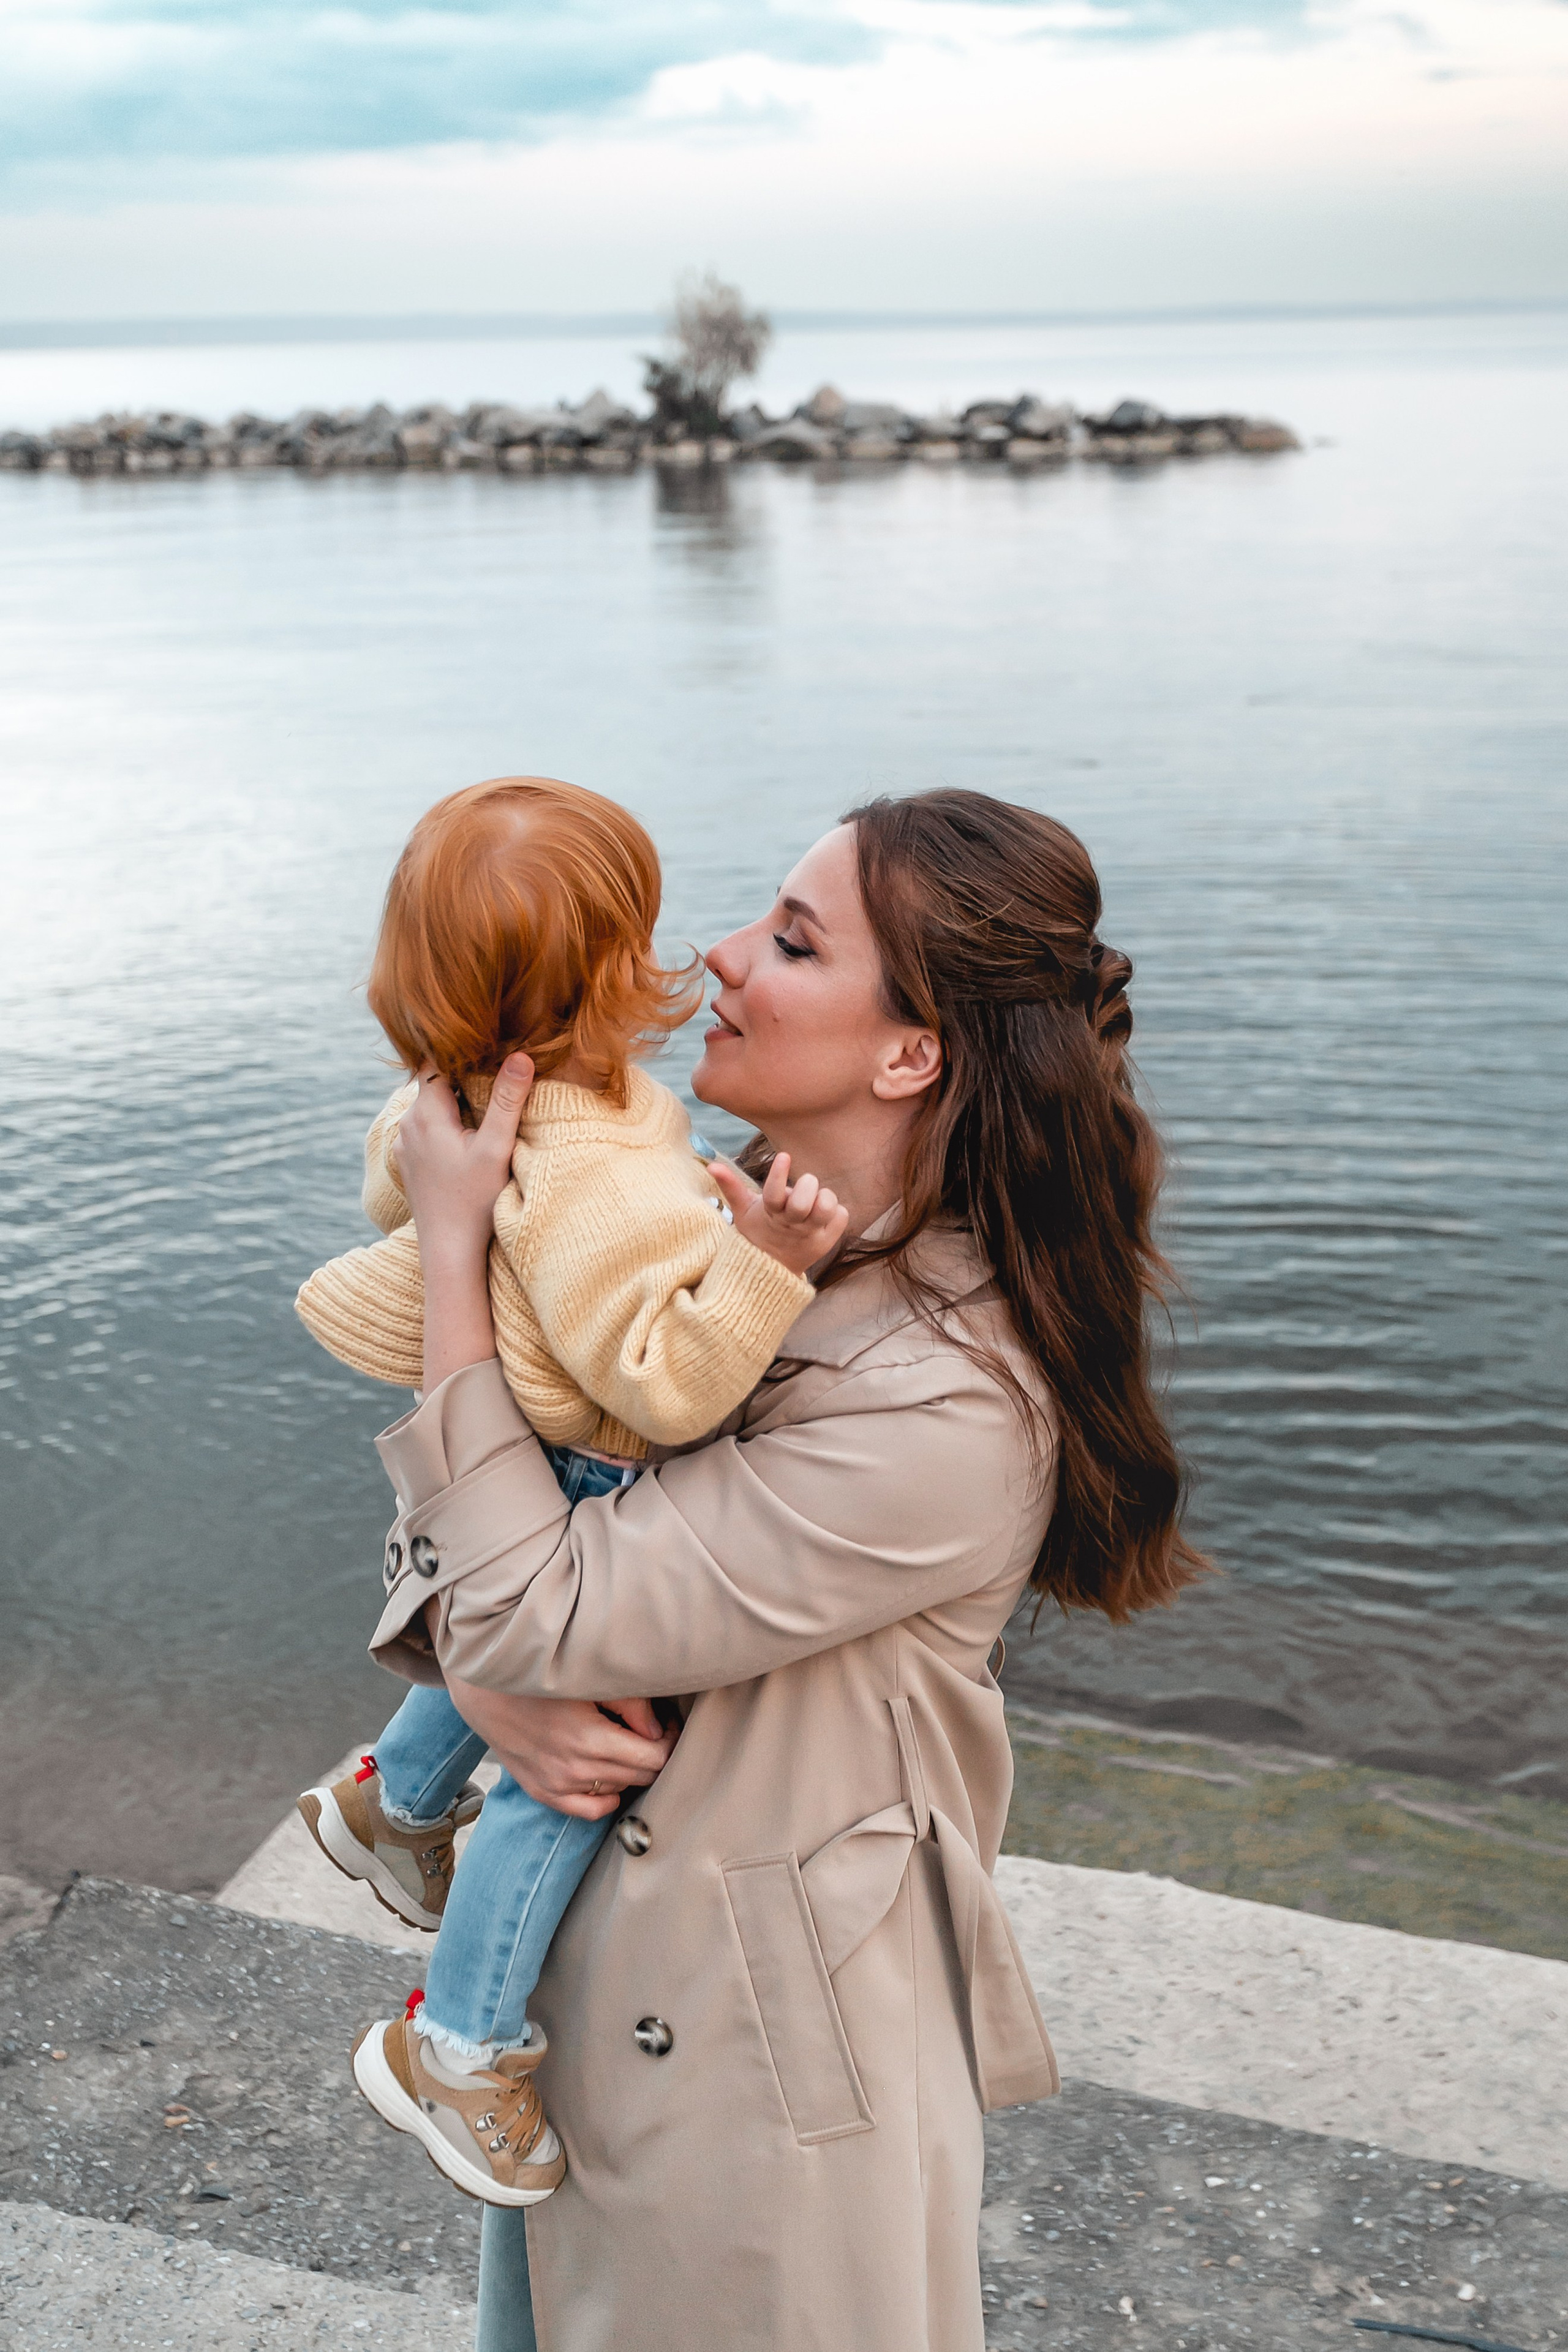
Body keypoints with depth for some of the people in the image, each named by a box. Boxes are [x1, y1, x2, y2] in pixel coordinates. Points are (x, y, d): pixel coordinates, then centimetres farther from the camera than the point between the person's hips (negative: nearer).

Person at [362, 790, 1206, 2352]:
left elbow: (537, 1613, -27)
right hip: (589, 1976, 7)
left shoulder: (943, 1415, -30)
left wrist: (452, 1238, -23)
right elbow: (457, 1504, 3)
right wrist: (482, 1676, -18)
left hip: (762, 2054, -7)